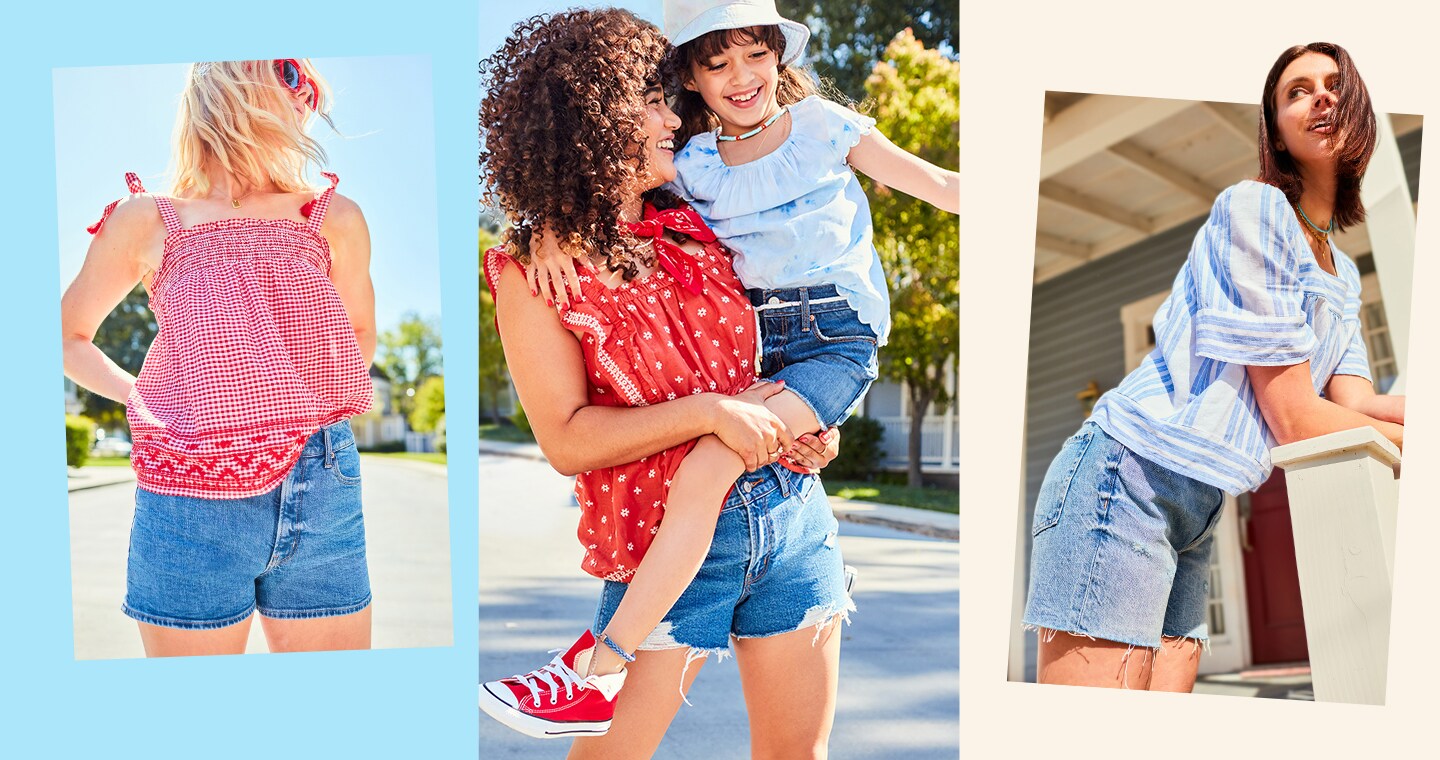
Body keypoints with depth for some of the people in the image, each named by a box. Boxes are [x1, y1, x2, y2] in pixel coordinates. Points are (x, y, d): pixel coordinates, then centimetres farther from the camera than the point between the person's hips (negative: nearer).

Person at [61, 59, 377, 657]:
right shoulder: (145, 221, 7)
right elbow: (68, 336, 19)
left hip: (324, 492, 2)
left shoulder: (334, 219, 10)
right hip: (193, 501, -1)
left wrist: (306, 399, 12)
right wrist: (141, 396, 7)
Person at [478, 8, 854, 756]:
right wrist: (707, 411, -18)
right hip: (668, 546, -5)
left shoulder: (690, 228, 9)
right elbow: (567, 440, -12)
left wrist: (800, 422, 2)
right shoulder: (531, 270, -6)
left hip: (790, 511, 6)